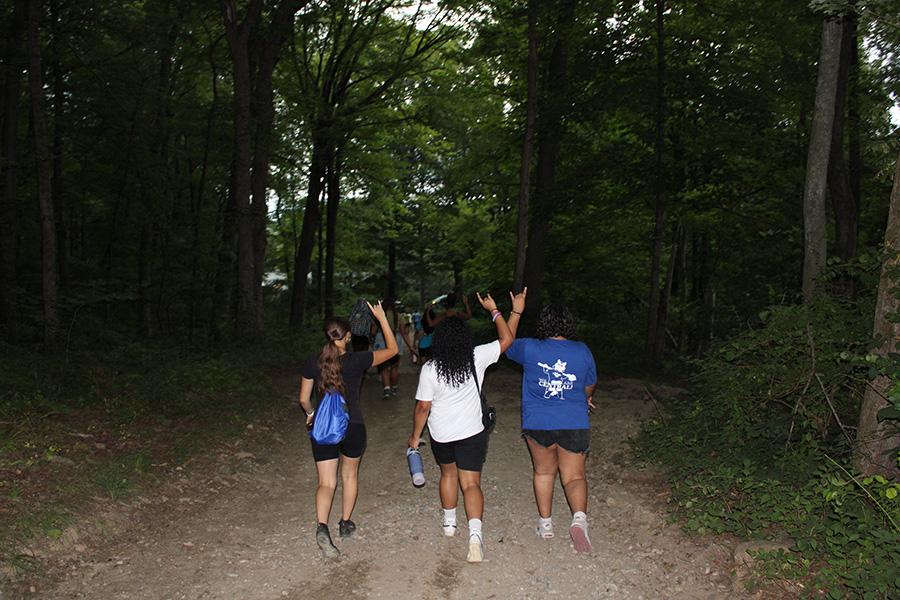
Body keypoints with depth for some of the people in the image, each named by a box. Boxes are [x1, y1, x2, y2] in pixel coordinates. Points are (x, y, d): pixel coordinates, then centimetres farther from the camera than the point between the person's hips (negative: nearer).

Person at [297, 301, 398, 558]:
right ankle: (345, 523, 33)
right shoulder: (357, 361, -15)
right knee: (350, 474, 22)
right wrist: (382, 318, -2)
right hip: (353, 427, -1)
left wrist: (311, 413, 23)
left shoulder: (312, 363, -8)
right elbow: (392, 349, -4)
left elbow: (304, 399, 2)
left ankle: (322, 526, -18)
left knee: (326, 482, 5)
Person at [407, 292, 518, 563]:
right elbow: (507, 339, -2)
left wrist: (415, 436, 4)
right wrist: (494, 310, 5)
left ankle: (449, 522, 39)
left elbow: (422, 407, -10)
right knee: (471, 483, 0)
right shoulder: (477, 358, -14)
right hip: (472, 433, -1)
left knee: (448, 473, 25)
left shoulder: (429, 369, -15)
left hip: (441, 435, 1)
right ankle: (475, 533, -18)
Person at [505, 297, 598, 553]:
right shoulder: (582, 351, -3)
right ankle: (579, 517, -16)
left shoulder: (529, 348, -9)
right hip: (575, 426, 0)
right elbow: (590, 387, 13)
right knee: (574, 476, 9)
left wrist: (517, 311, 17)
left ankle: (545, 523, 29)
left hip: (538, 425, 0)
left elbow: (506, 344, 14)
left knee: (544, 472, 20)